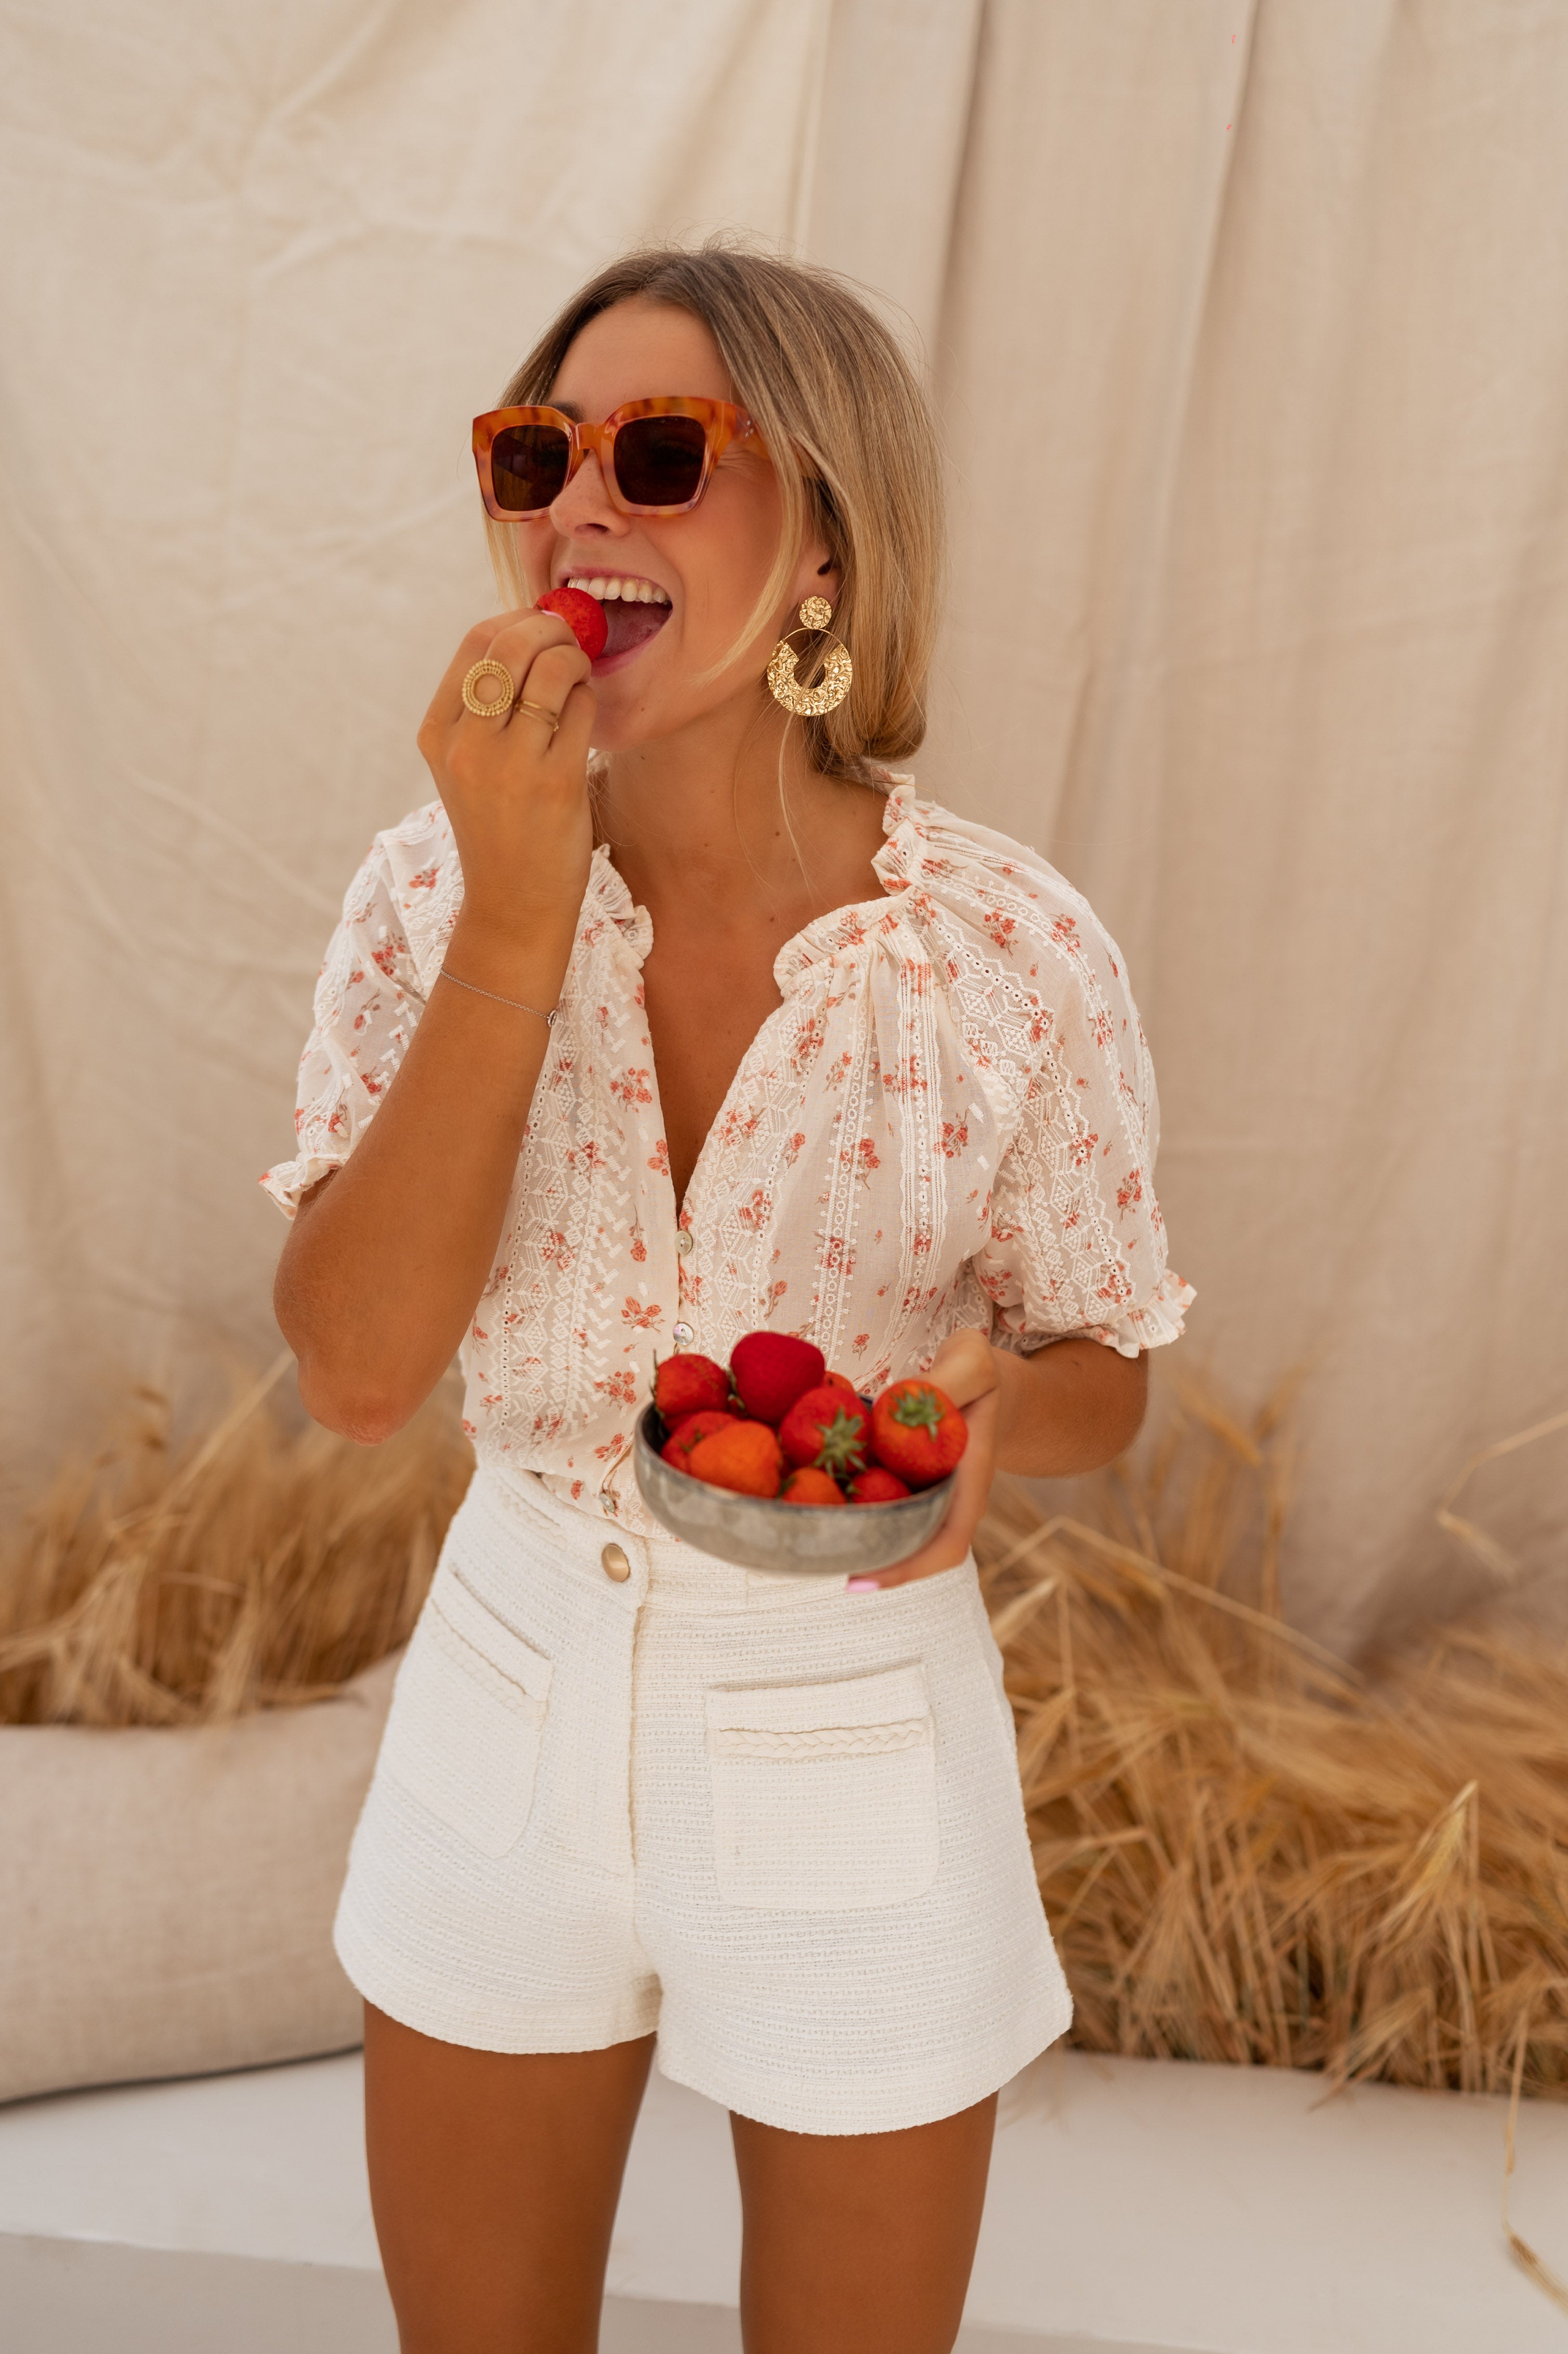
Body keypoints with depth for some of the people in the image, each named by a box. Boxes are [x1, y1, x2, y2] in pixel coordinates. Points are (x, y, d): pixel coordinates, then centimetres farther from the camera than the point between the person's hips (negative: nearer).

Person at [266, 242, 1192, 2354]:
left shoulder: (1023, 957, -18)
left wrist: (988, 1409, -27)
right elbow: (357, 1369, -20)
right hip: (515, 1699, 2)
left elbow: (1100, 1378, -3)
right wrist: (518, 922, -27)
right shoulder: (436, 889, -11)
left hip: (858, 1746, -2)